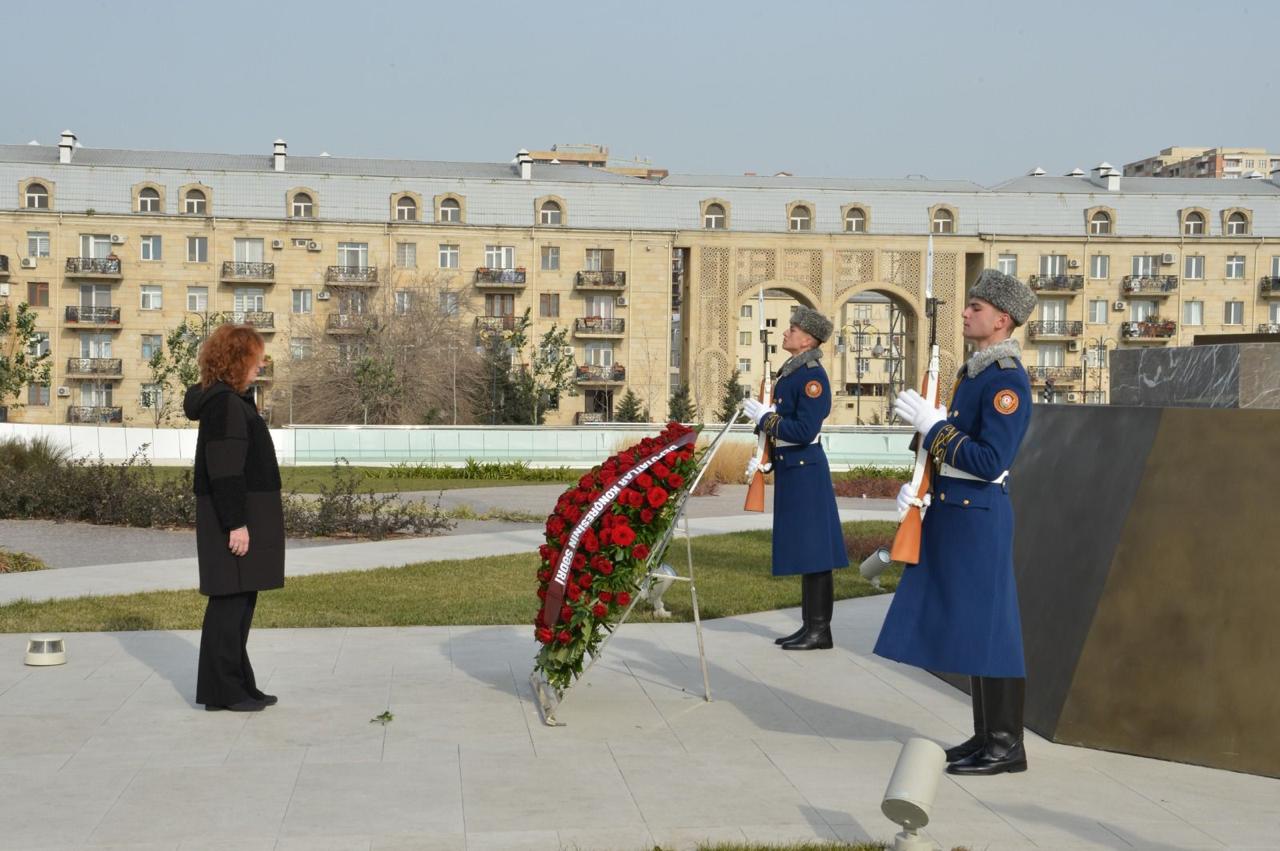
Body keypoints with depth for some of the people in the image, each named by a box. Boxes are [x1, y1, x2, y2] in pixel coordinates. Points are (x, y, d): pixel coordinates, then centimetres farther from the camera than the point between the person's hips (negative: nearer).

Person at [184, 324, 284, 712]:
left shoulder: (235, 400, 16)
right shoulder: (224, 404, -16)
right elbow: (225, 470, -21)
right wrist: (236, 523, -22)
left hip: (246, 513, 11)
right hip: (234, 516, -11)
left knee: (240, 600, 13)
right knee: (230, 600, -6)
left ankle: (239, 684, 20)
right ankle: (222, 690, -1)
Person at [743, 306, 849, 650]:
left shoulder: (812, 376, -15)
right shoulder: (789, 372, 14)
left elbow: (804, 431, -22)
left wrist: (763, 416, -15)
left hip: (805, 471, -10)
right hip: (790, 469, 10)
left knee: (812, 548, -5)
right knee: (803, 549, 13)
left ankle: (820, 631, 0)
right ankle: (811, 625, 19)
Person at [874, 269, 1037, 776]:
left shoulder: (1007, 381, -16)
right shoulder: (973, 372, 14)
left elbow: (990, 462, -23)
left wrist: (930, 423, -20)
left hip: (978, 519, -10)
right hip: (954, 512, 10)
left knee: (987, 627, -4)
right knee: (971, 629, 13)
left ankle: (1006, 745, 3)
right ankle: (988, 735, 21)